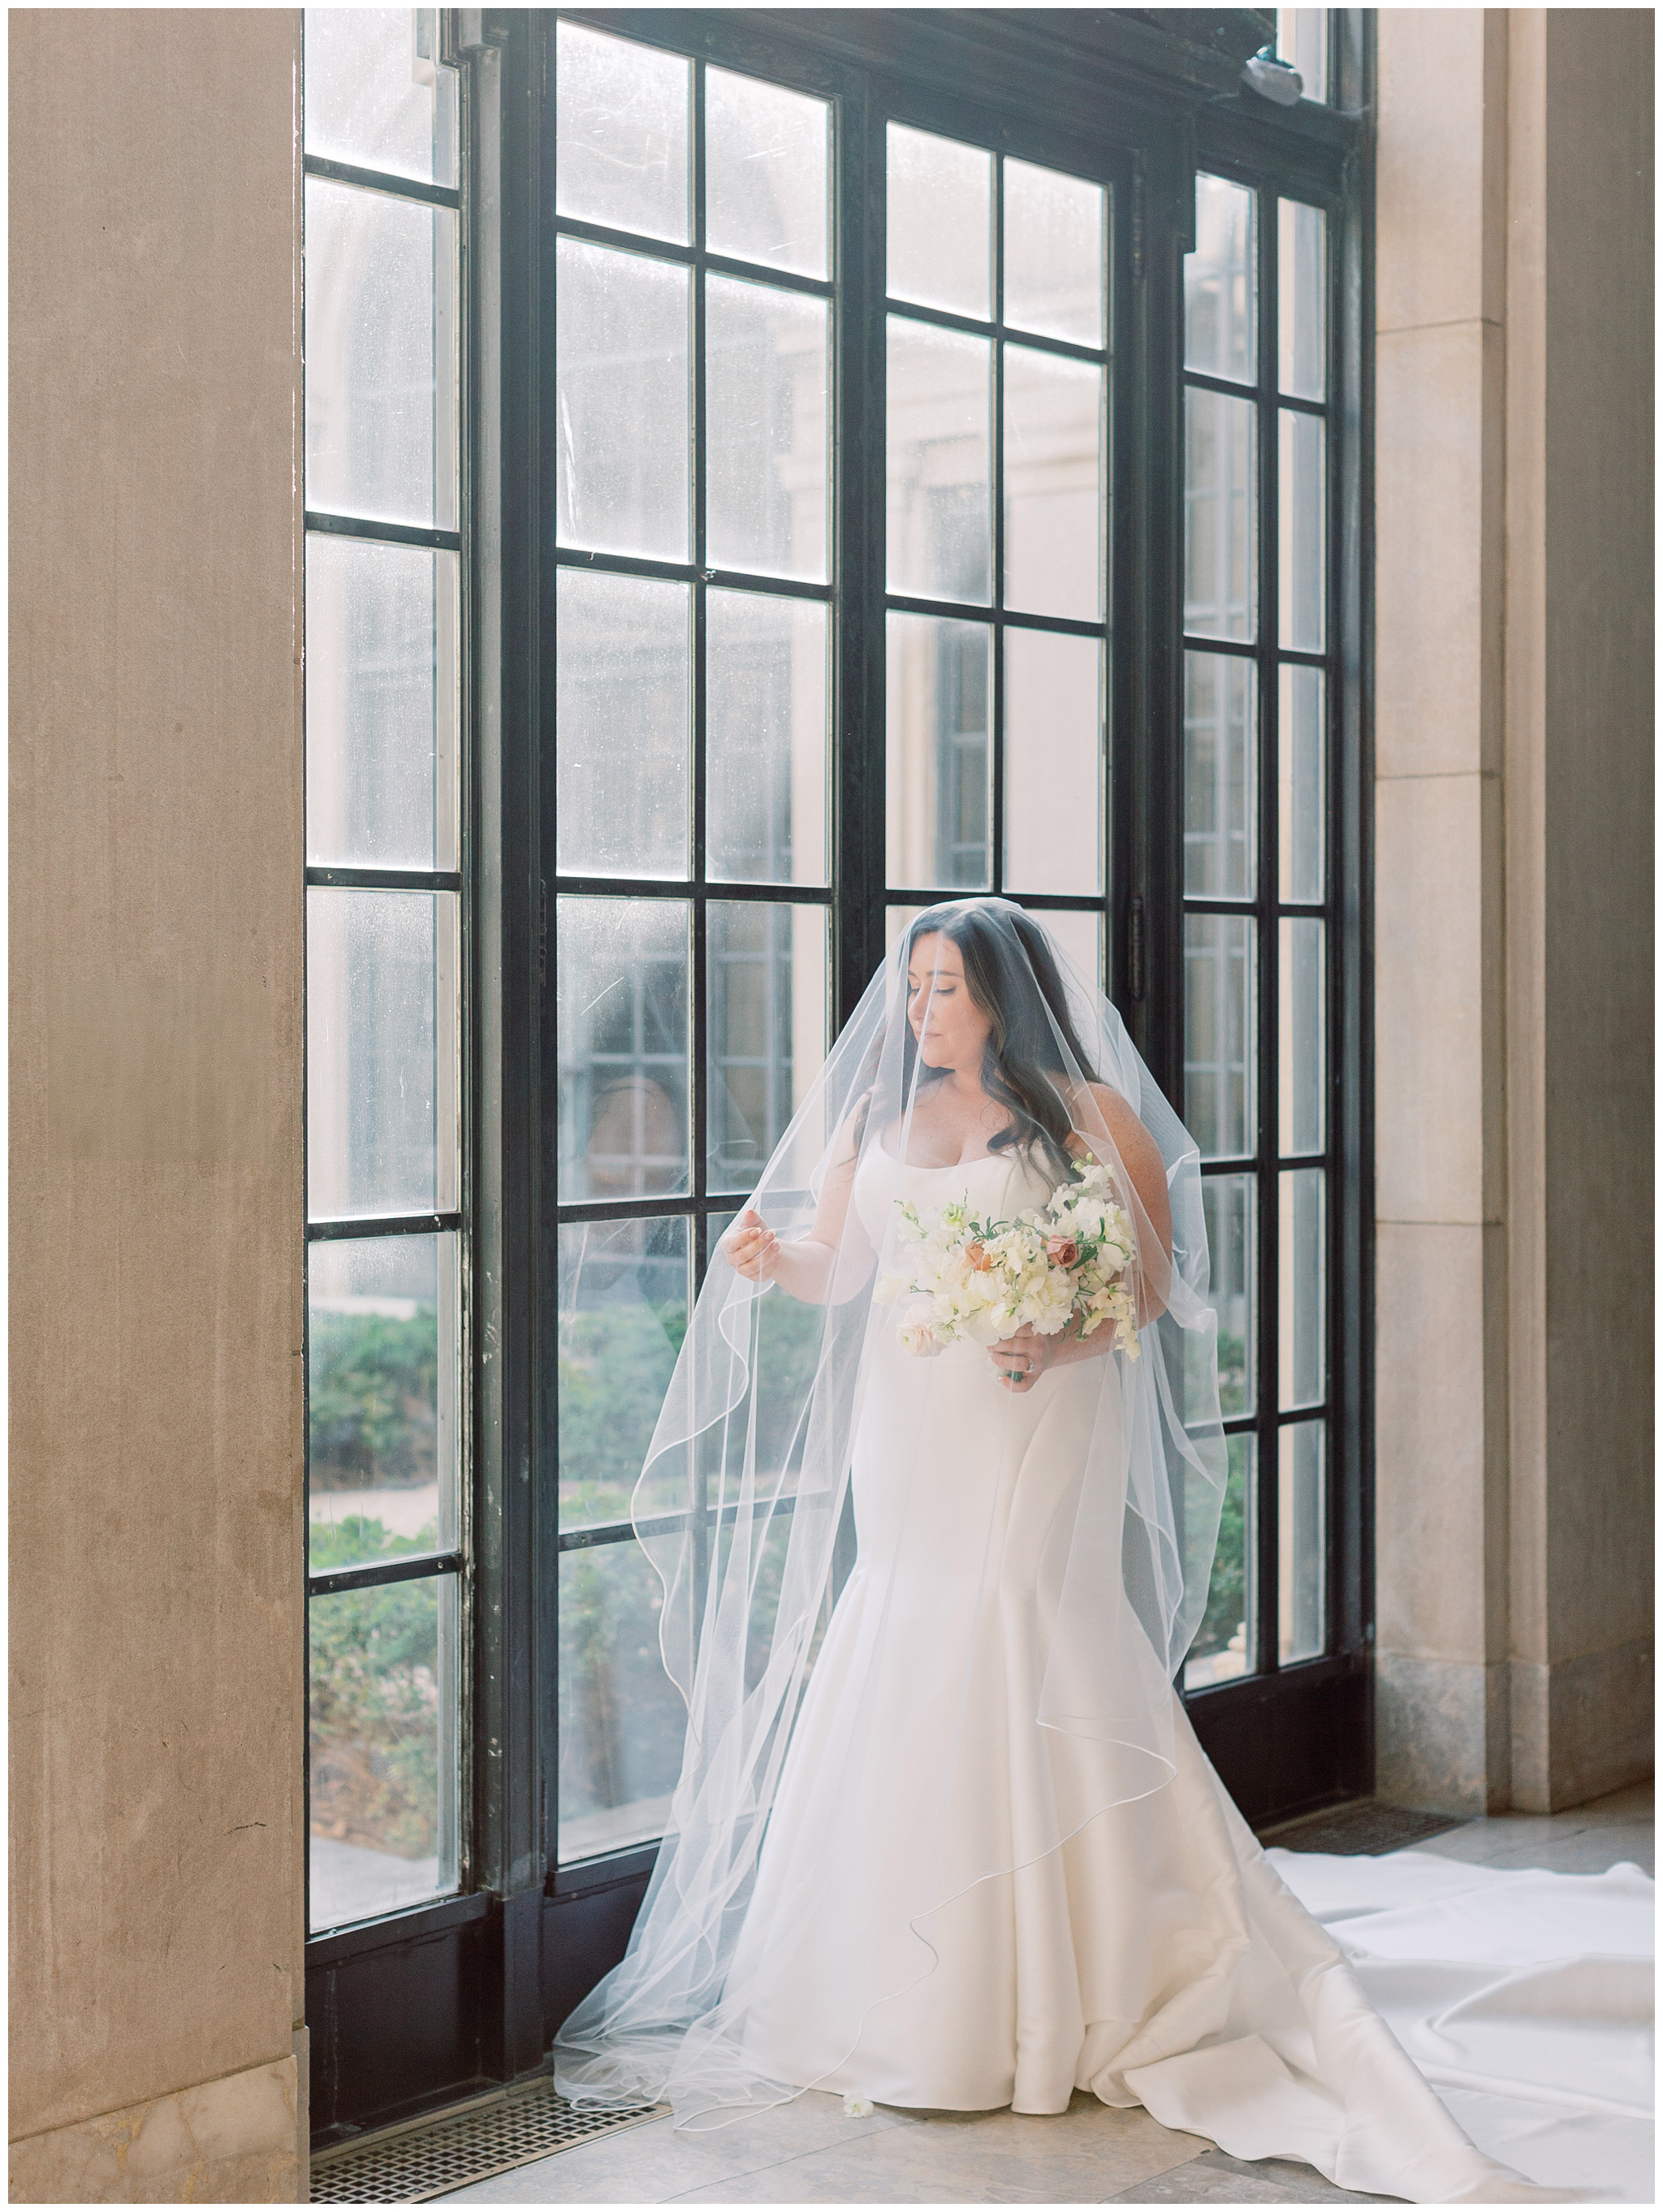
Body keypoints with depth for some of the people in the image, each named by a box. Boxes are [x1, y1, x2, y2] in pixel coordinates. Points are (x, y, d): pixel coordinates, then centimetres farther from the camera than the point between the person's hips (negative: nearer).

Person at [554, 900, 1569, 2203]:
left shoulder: (1089, 1114, 0)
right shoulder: (874, 1120, 14)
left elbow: (1156, 1275, -2)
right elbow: (834, 1269, 13)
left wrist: (1068, 1339, -18)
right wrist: (769, 1261, -8)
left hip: (1034, 1436, -5)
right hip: (907, 1437, 5)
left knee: (1032, 1671, -8)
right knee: (900, 1680, 4)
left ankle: (1055, 1998, 3)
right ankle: (917, 1991, 13)